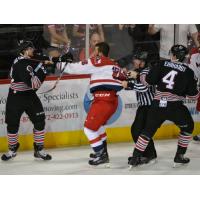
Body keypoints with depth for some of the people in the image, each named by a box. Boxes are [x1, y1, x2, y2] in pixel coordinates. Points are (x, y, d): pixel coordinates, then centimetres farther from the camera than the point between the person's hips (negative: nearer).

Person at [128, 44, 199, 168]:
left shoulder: (163, 64, 3)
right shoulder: (188, 72, 1)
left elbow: (149, 80, 0)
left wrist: (137, 76, 18)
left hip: (157, 104, 2)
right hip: (175, 106, -2)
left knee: (148, 130, 15)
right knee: (187, 127, 22)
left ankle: (135, 158, 11)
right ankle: (179, 157, 18)